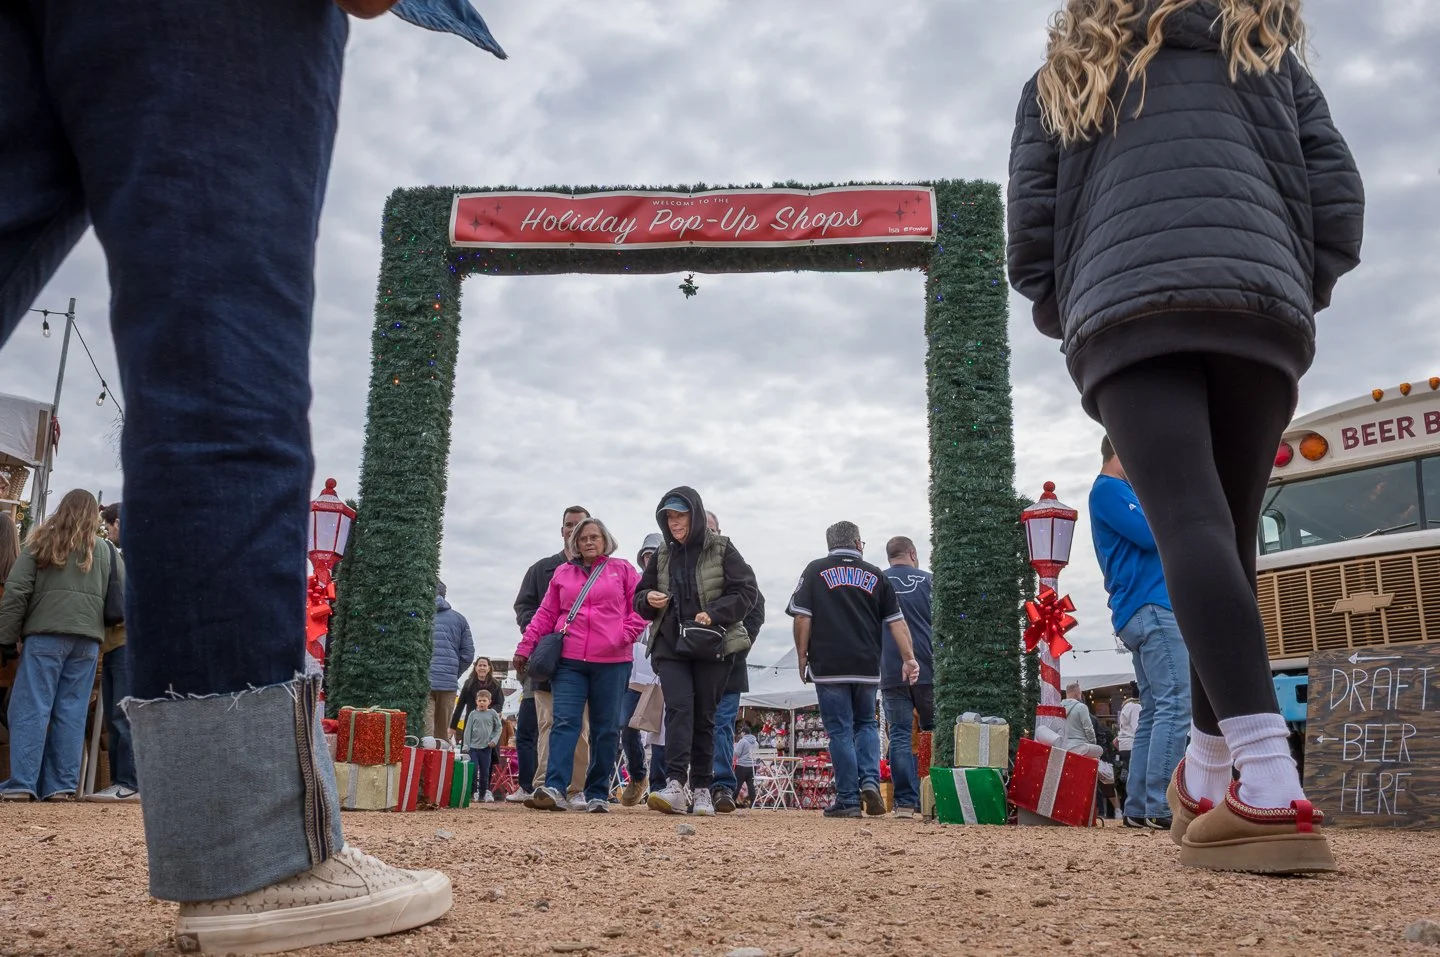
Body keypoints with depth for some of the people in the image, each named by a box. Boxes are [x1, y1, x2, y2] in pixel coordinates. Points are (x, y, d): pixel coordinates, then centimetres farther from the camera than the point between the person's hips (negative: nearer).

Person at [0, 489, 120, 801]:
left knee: (32, 708, 0)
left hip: (46, 634, -2)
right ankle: (60, 785, 4)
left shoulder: (41, 543, 6)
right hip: (88, 639, 2)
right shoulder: (106, 550, 12)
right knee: (71, 712, 4)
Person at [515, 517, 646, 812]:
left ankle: (598, 794, 10)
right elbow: (545, 614, 14)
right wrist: (525, 647, 9)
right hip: (568, 661, 1)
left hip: (611, 663, -1)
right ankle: (555, 789, -16)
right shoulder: (563, 573, 15)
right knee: (564, 722, -9)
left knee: (606, 729, 3)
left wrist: (623, 636, -6)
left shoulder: (622, 570, 8)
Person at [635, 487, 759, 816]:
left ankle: (701, 789, 13)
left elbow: (747, 591, -5)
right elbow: (640, 596, 19)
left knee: (704, 716, 3)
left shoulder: (721, 549, 0)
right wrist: (648, 600, -5)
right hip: (670, 645, 2)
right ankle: (675, 786, -24)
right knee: (678, 707, -15)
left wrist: (713, 614, -18)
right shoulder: (663, 556, 12)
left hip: (713, 646, -2)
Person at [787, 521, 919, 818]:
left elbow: (802, 618, -2)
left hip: (829, 667, -2)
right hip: (868, 667, 2)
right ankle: (870, 781, -1)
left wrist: (802, 658, 4)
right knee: (866, 724, 19)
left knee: (840, 731, 2)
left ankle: (848, 800, 2)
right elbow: (896, 621, 6)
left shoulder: (815, 571, 4)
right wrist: (909, 658, 6)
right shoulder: (876, 575, 11)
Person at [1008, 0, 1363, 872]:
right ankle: (1207, 782, 17)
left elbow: (1031, 236, 12)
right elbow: (1340, 202, 15)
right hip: (1259, 318, 2)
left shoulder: (1062, 82, 24)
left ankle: (1273, 794, -32)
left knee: (1191, 526, -17)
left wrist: (1068, 322, 28)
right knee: (1229, 539, 9)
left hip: (1128, 319, -2)